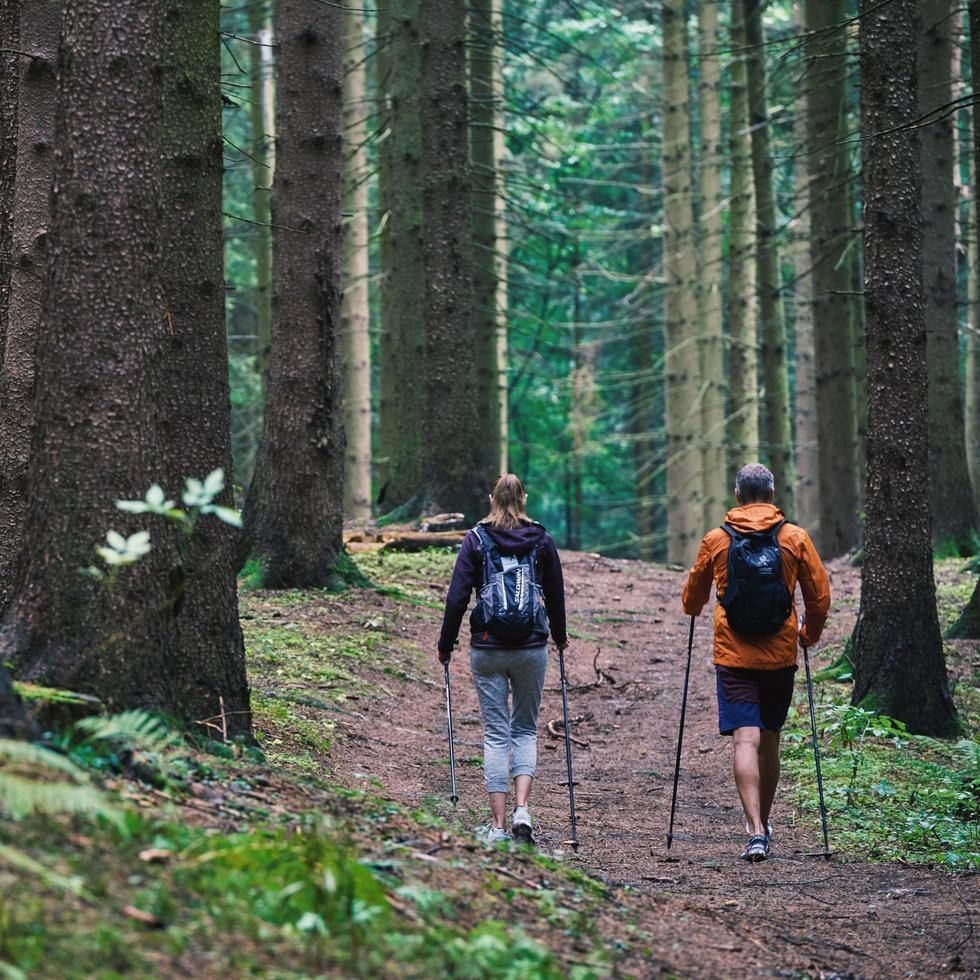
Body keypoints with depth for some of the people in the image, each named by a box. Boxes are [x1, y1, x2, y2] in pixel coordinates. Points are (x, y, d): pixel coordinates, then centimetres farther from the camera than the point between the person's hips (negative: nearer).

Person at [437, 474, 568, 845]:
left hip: (487, 648, -1)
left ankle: (498, 826, 1)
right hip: (531, 647, 1)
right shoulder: (542, 540, 2)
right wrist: (559, 636, 28)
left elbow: (457, 597, -5)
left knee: (496, 734, 5)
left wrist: (446, 645, 7)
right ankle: (521, 809, -6)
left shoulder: (476, 540, -2)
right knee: (525, 729, 14)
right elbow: (555, 595, 11)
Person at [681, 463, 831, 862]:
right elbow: (820, 595, 2)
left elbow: (692, 598, 14)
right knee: (769, 740, 16)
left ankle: (756, 830, -21)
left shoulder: (716, 540, 1)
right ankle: (762, 824, 29)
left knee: (745, 740, -8)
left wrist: (693, 610, 38)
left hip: (733, 655, -2)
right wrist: (811, 633, 21)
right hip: (780, 655, 2)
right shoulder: (795, 538, 0)